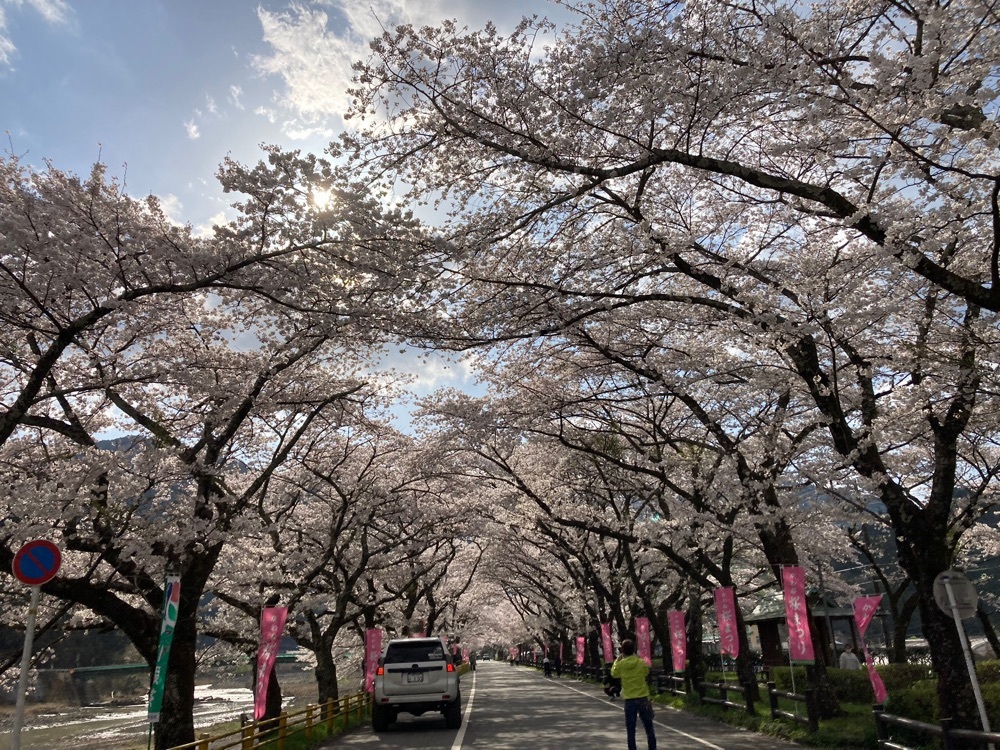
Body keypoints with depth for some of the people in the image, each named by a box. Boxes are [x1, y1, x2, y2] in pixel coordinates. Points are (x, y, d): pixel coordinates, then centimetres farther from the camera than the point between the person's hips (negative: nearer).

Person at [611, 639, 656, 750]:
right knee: (649, 728, 13)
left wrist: (617, 660, 21)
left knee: (630, 729, 7)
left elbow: (613, 673, 13)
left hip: (630, 700, -1)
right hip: (643, 698, 1)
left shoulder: (621, 664, -7)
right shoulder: (642, 663, -6)